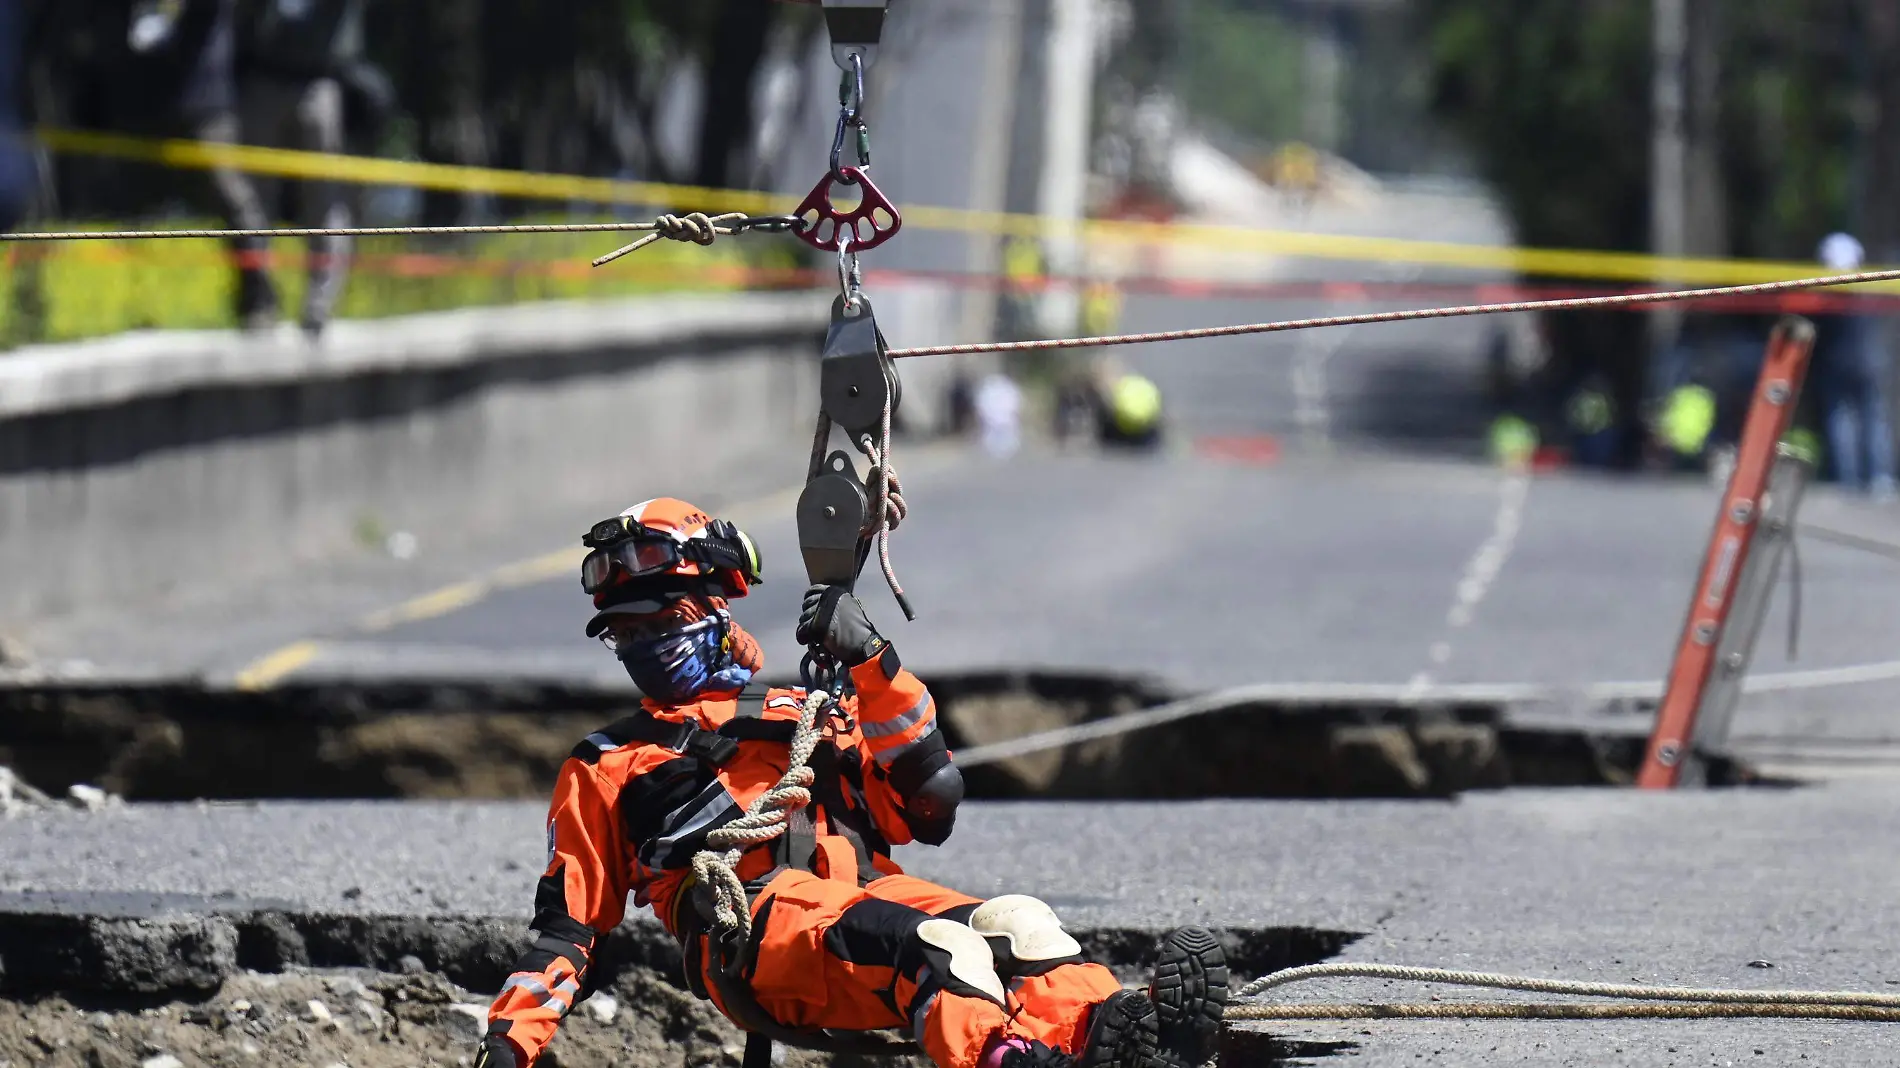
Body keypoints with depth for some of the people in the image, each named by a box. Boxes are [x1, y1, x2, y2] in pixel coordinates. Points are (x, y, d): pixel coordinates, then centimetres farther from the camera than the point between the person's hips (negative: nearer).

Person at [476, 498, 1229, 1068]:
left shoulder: (805, 717, 33)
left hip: (866, 891, 4)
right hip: (754, 925, -4)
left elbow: (927, 805, 17)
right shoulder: (604, 771, 31)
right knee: (935, 947, -38)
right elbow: (567, 927, 25)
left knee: (1017, 924, -32)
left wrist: (871, 662, 8)